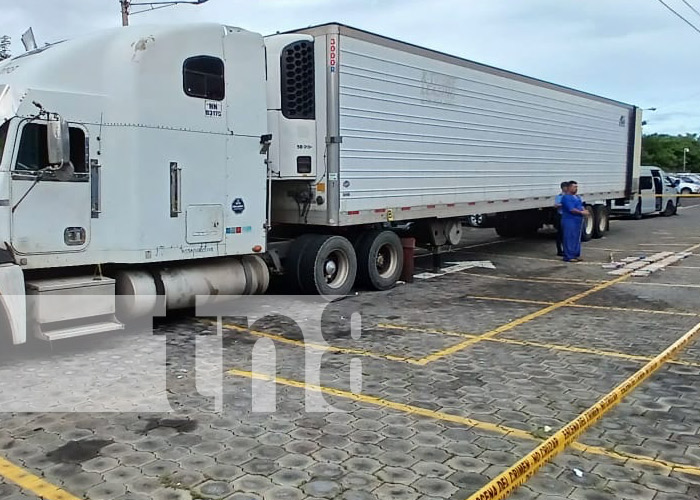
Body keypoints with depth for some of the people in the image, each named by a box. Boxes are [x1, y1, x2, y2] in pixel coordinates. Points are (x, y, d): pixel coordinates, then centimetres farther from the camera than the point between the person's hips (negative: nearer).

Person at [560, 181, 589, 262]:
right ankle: (568, 257, -5)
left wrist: (584, 210, -2)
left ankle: (576, 255, 22)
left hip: (578, 221, 10)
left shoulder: (577, 197, 18)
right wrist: (581, 212, -16)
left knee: (577, 238, 14)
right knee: (569, 239, -7)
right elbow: (571, 209, -21)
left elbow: (581, 206, 20)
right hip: (569, 221, -10)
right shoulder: (566, 197, -13)